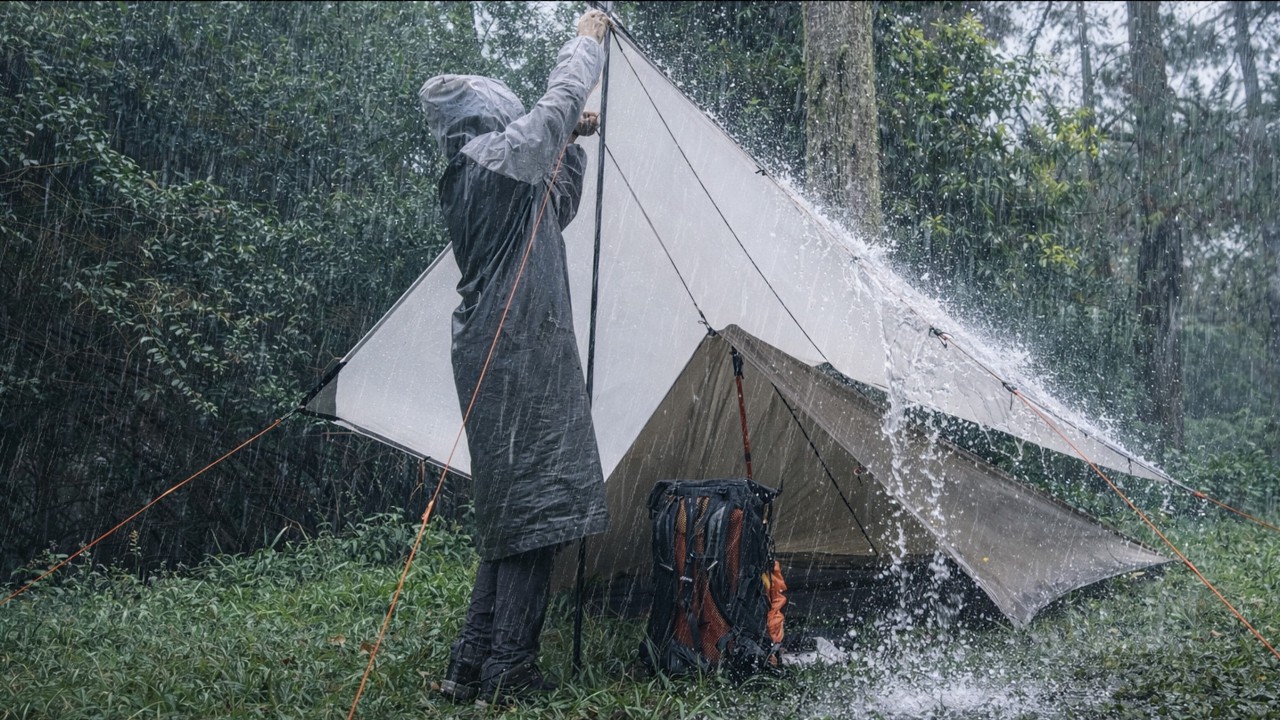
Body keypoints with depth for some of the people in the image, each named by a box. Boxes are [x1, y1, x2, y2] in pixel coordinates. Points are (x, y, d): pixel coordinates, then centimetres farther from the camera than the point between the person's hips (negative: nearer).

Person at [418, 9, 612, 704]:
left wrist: (571, 145, 27)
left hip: (490, 359, 10)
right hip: (518, 359, -10)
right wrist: (587, 38, 13)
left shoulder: (464, 178, 21)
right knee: (531, 504, -5)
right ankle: (508, 669, 1)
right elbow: (563, 98, -4)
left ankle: (470, 666, 17)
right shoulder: (497, 156, -7)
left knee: (508, 509, 12)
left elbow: (556, 212, 32)